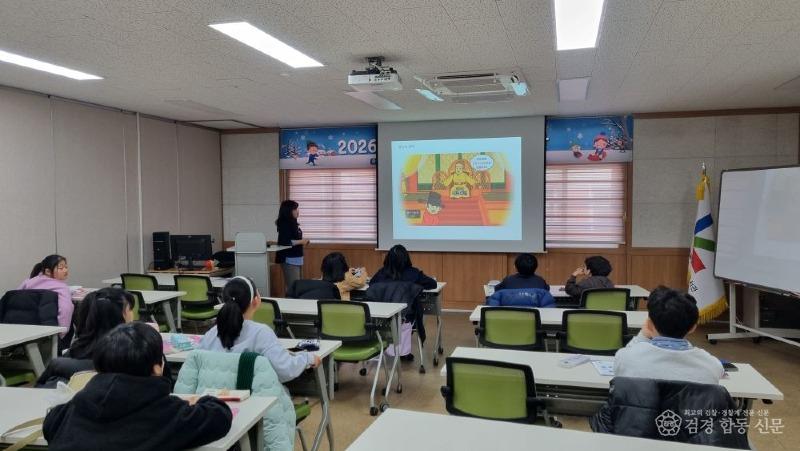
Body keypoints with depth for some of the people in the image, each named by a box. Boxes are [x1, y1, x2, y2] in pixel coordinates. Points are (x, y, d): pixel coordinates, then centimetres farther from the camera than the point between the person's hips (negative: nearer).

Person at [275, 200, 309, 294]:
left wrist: (303, 241, 6)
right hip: (289, 259, -9)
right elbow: (284, 242, -21)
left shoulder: (292, 223, 11)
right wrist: (301, 241, -14)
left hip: (296, 258, 9)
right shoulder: (284, 224, -13)